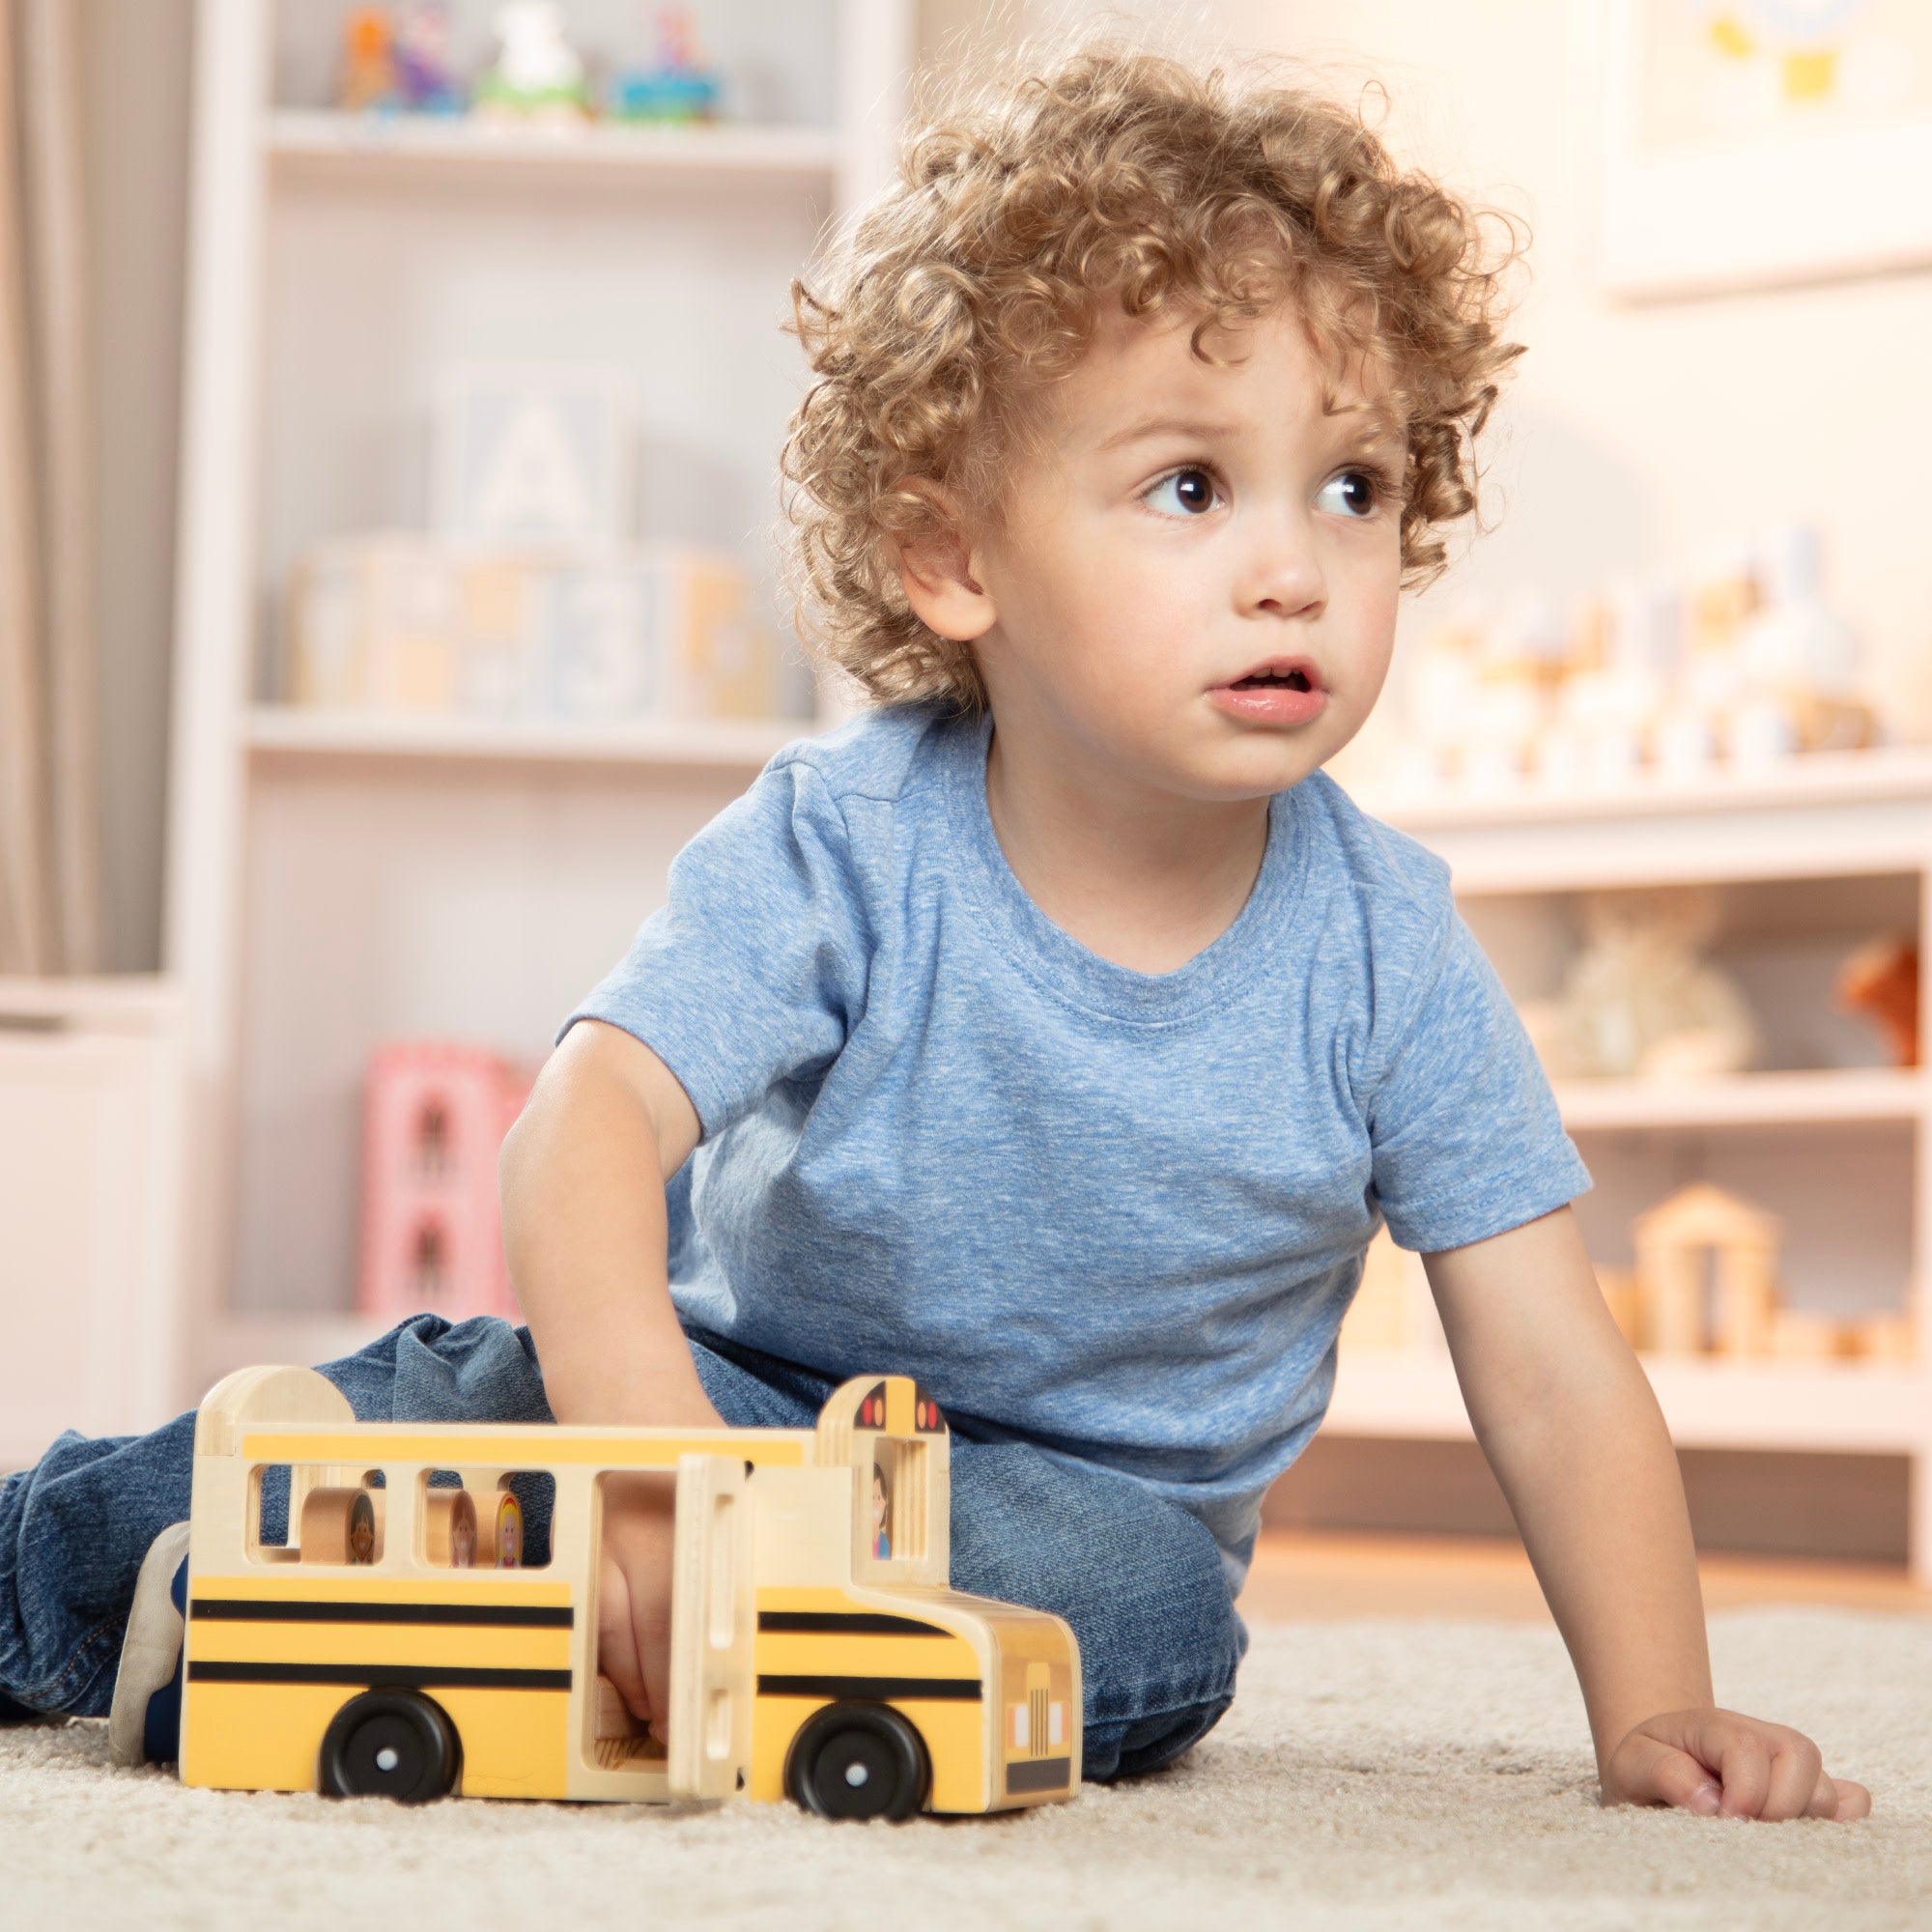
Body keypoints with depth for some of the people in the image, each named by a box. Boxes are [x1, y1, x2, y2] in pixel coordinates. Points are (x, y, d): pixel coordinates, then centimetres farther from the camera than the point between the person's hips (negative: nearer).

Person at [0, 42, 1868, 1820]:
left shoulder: (1381, 951, -14)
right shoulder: (843, 848, -19)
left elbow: (1554, 1370, -10)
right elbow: (591, 1112, -32)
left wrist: (1654, 1711, -22)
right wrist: (639, 1435, -51)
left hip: (1097, 1488, 1)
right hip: (756, 1385, -1)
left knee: (1142, 1601, -33)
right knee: (490, 1393, -30)